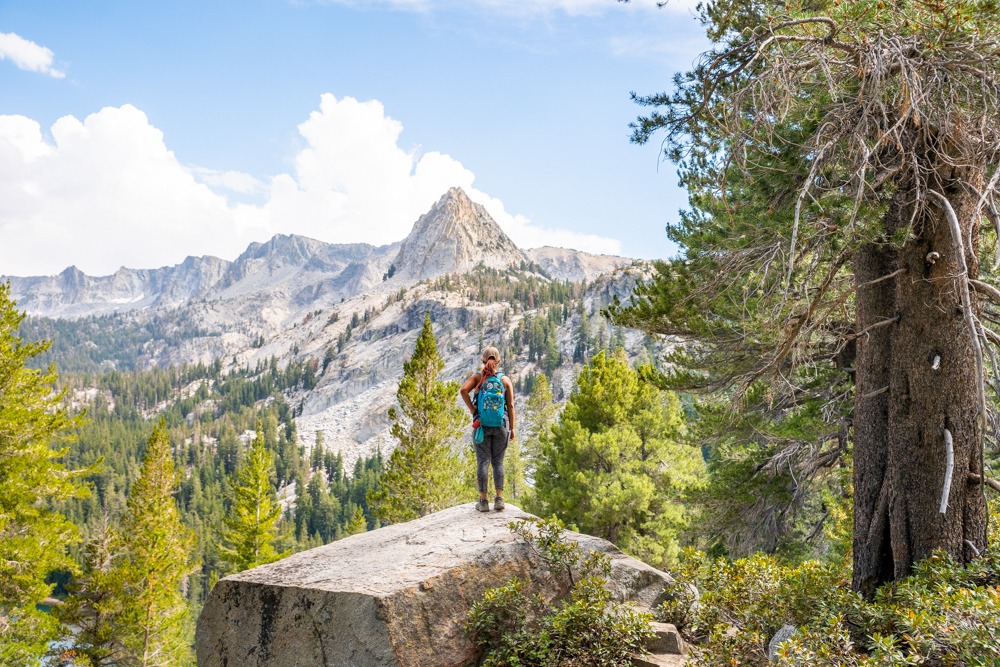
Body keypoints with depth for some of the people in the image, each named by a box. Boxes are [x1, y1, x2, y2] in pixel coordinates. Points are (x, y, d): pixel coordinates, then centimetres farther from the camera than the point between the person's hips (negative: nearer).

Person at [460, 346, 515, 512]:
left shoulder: (477, 377, 1)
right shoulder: (505, 380, 3)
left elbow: (463, 390, -18)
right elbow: (511, 406, 1)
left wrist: (471, 408, -7)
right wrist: (512, 428, 7)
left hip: (482, 425, -1)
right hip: (501, 425, 1)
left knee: (483, 461, 3)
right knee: (498, 461, 8)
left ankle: (483, 501, 3)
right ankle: (499, 498, 1)